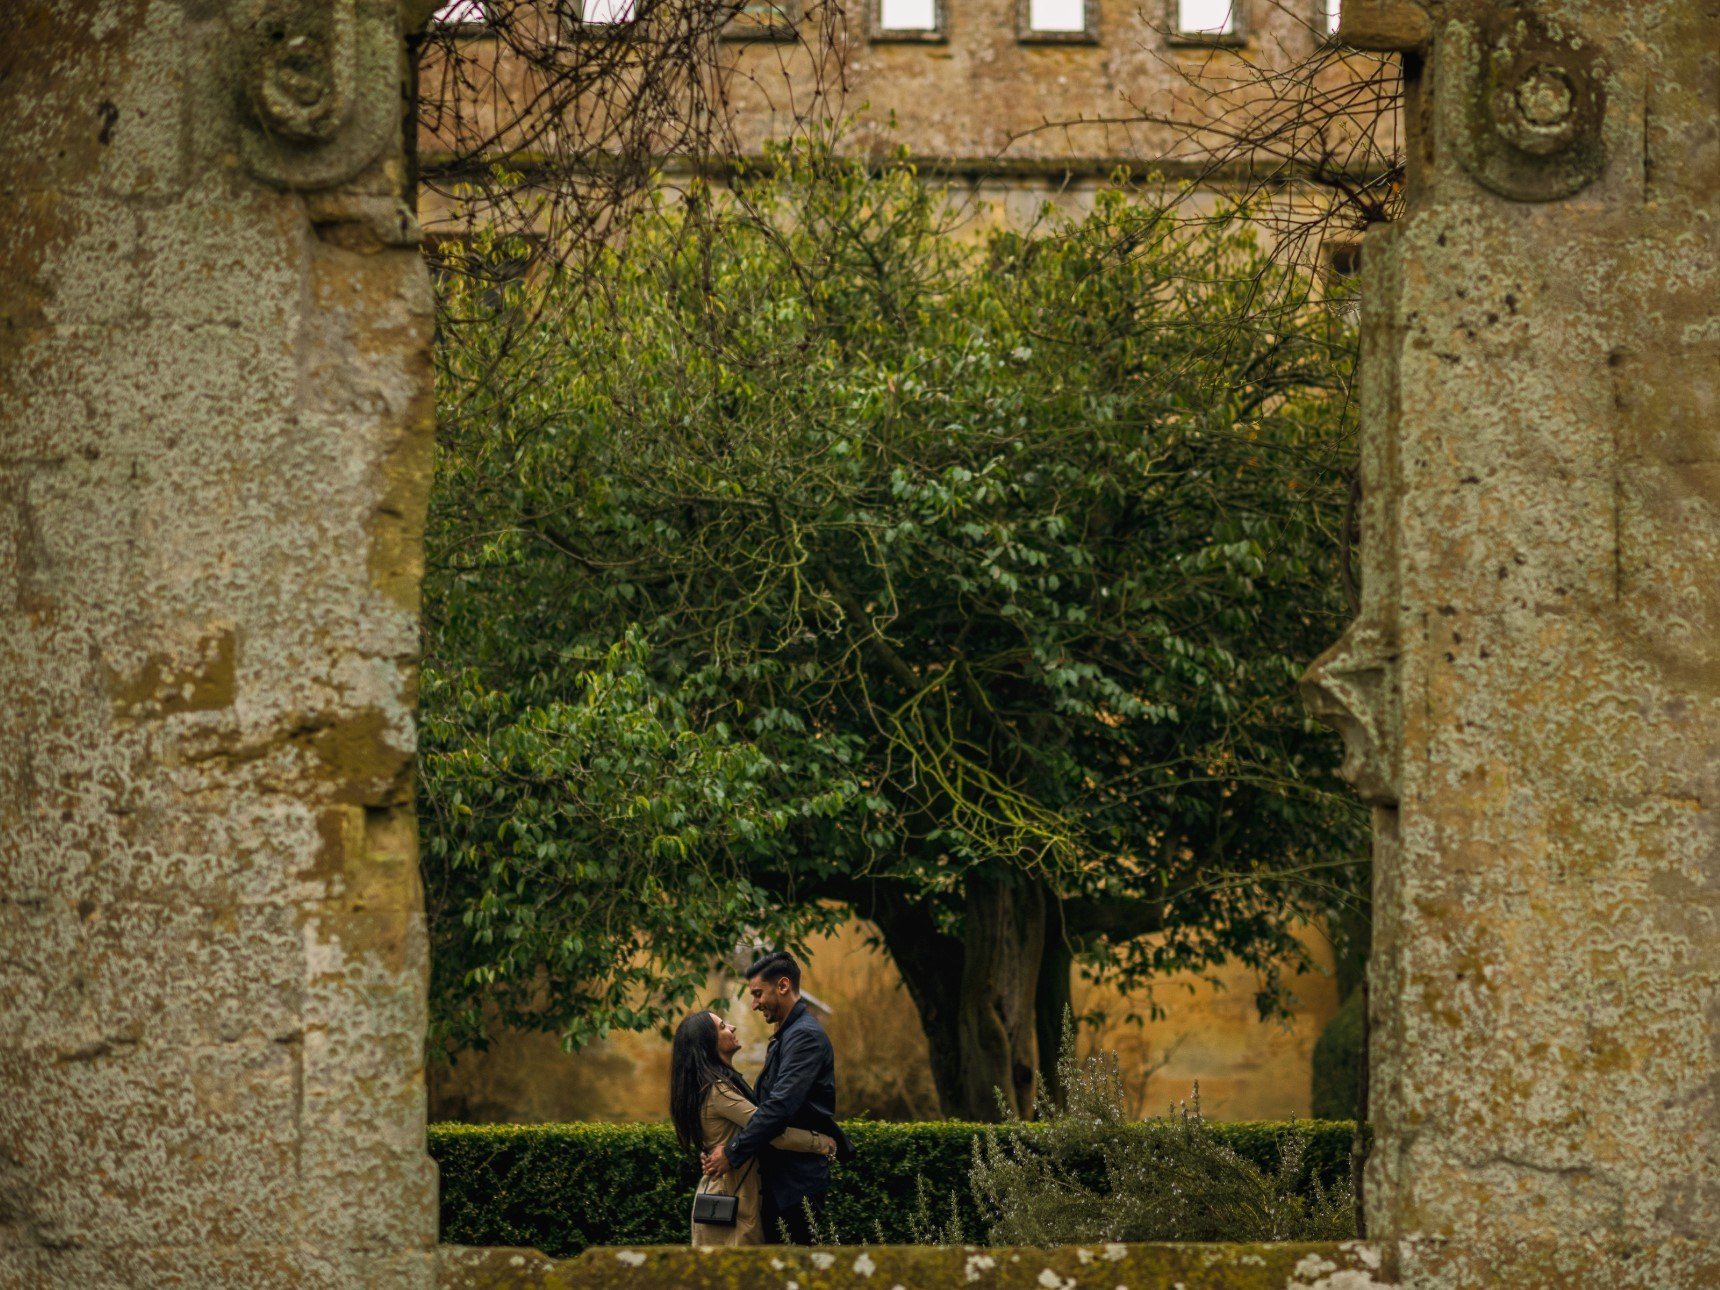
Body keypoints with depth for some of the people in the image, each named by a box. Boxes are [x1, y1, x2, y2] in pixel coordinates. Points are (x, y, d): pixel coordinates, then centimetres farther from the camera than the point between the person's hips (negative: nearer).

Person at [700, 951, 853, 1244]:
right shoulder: (784, 1037, 21)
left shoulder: (805, 1036, -14)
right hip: (778, 1176, 10)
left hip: (798, 1180, -10)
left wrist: (733, 1153, -20)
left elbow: (780, 1107, -23)